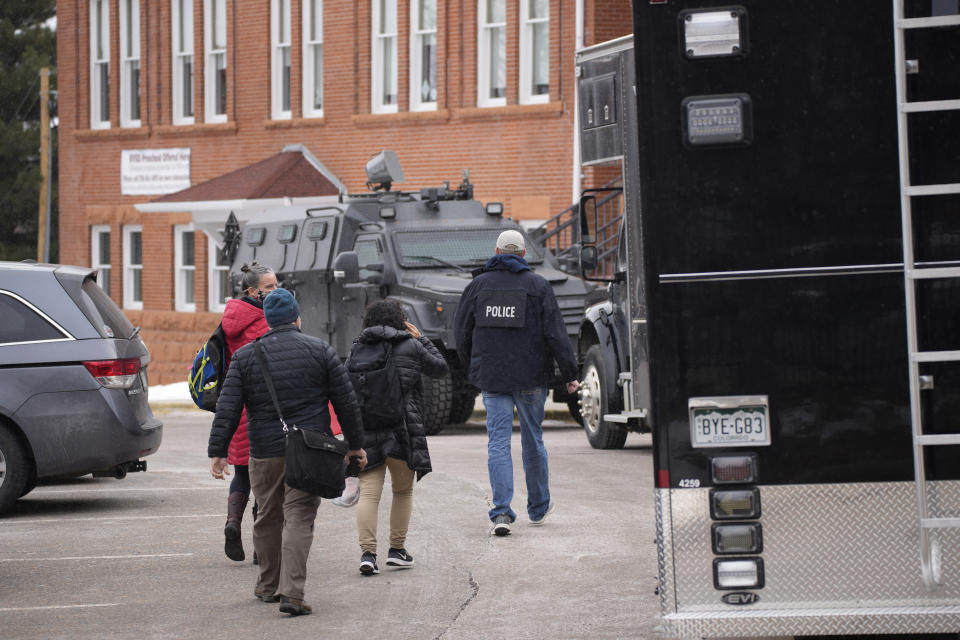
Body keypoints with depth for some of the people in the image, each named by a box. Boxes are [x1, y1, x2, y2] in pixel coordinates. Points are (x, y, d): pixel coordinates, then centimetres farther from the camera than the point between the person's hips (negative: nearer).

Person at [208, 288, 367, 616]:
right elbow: (346, 402, 3)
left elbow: (227, 409, -3)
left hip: (265, 453, 1)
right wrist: (355, 445, 11)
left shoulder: (245, 356, 2)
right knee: (299, 519, -4)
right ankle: (291, 592, -16)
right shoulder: (320, 351, 0)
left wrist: (217, 452, -2)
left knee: (269, 517, 16)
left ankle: (268, 585, 29)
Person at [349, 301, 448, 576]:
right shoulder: (410, 347, -1)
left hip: (367, 432, 1)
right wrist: (421, 339, 19)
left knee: (369, 493, -1)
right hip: (403, 431, -1)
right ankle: (397, 549, 17)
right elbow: (440, 367, 12)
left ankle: (367, 552, -13)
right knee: (403, 491, 15)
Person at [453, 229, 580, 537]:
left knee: (498, 442, -1)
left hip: (491, 376, 1)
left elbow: (461, 333, 7)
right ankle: (538, 508, 28)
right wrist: (569, 375, -2)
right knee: (533, 440, 14)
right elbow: (556, 334, -7)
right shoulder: (538, 286, -3)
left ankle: (502, 512, -14)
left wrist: (473, 369, 22)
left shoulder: (478, 285, 2)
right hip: (530, 377, -1)